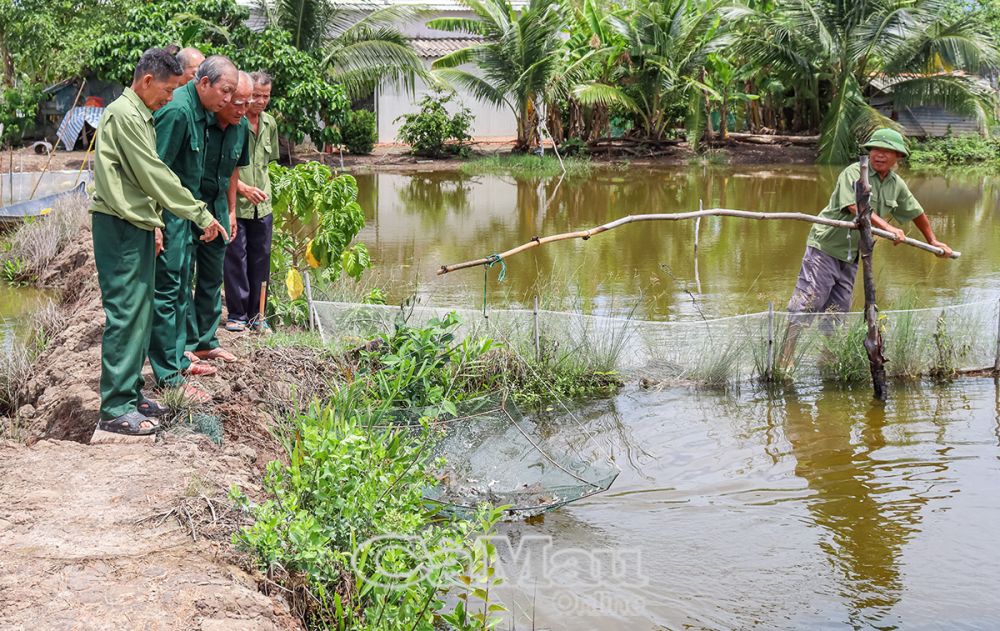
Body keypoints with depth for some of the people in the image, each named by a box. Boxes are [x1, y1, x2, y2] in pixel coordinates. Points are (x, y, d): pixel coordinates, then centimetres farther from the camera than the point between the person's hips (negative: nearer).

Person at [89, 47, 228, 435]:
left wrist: (154, 221, 16)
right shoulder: (124, 115, -14)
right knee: (125, 314, -9)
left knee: (140, 313, 13)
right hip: (119, 227, -10)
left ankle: (130, 394, 21)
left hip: (135, 227, 10)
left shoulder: (140, 116, 17)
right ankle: (115, 409, -6)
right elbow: (155, 174, -17)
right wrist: (201, 215, -13)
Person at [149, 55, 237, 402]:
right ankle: (168, 376, -2)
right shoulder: (177, 111, -21)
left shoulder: (203, 111, 9)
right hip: (166, 213, -10)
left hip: (185, 212, 10)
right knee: (166, 291, -6)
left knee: (181, 287, 17)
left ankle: (177, 357, 29)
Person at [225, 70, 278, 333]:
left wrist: (263, 188, 16)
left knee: (261, 259, 10)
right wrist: (242, 188, -19)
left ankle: (256, 314, 20)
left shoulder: (270, 123, 9)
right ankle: (236, 315, 11)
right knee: (236, 258, 0)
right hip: (235, 202, -6)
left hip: (262, 204, 6)